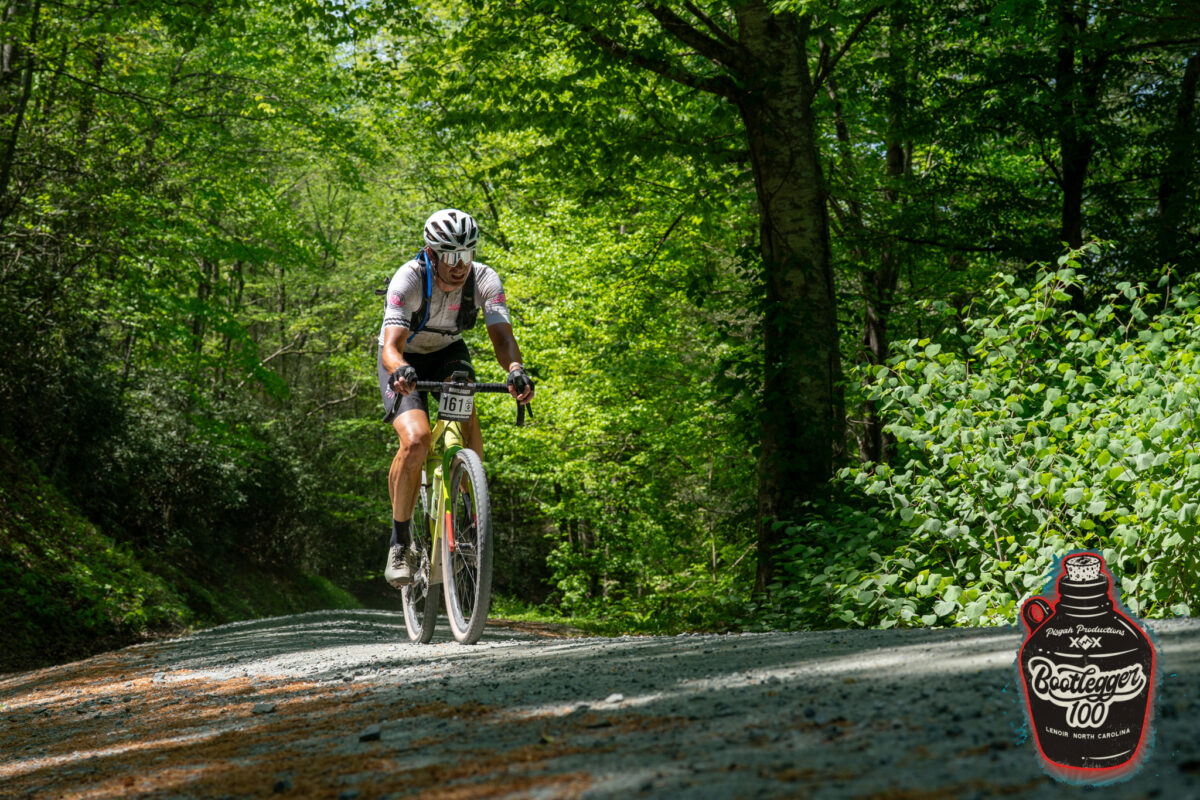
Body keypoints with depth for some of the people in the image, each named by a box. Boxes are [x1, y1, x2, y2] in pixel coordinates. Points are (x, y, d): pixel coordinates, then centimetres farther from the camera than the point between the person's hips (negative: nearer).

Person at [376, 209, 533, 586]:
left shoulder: (484, 279, -23)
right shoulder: (408, 279, -31)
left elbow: (502, 336, -31)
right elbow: (391, 346, -39)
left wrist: (515, 369, -53)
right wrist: (400, 370, -62)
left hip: (448, 354, 3)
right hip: (405, 360, -3)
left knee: (467, 423, -25)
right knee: (415, 440, -26)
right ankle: (399, 542, -11)